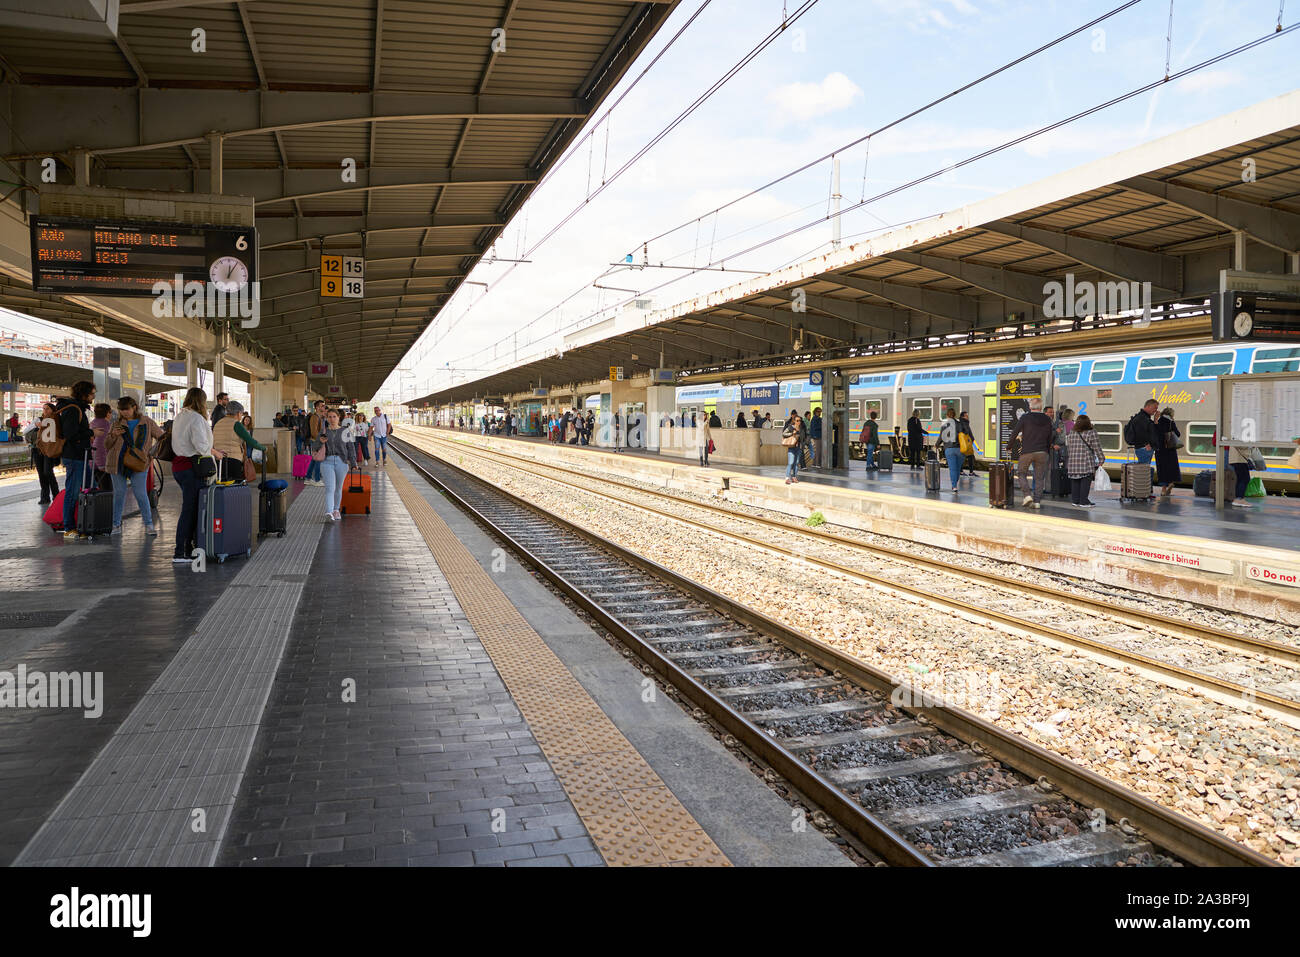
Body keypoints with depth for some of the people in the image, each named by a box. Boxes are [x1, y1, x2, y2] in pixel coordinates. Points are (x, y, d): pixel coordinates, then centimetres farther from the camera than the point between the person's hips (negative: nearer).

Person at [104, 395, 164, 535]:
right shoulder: (117, 424, 9)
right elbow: (107, 446, 11)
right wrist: (113, 435, -10)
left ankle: (149, 525, 0)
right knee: (119, 493, 8)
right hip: (118, 464, 3)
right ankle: (116, 525, 17)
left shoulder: (147, 422, 3)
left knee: (141, 494, -8)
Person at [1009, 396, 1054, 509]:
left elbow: (1014, 433, -4)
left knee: (1021, 473, 11)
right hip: (1042, 453, 3)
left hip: (1026, 452, -3)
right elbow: (1050, 438, 11)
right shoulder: (1047, 420, 6)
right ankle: (1037, 501, 3)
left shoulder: (1025, 418, -5)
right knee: (1039, 477, 8)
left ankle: (1027, 495, -7)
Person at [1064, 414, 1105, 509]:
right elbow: (1097, 448, -3)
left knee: (1075, 482, 9)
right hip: (1086, 462, -5)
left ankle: (1075, 500, 12)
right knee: (1085, 481, -2)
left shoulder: (1071, 433, 11)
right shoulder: (1091, 433, -3)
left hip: (1073, 462, 5)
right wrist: (1101, 458, 4)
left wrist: (1067, 463, 20)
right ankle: (1084, 501, -4)